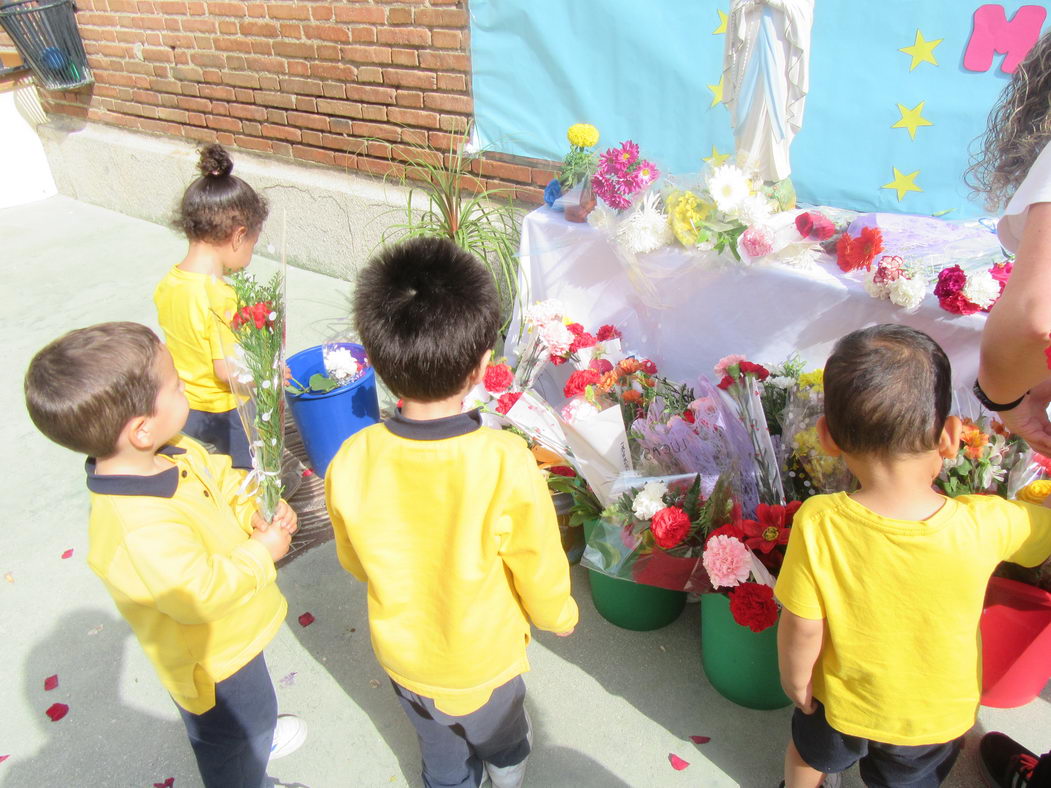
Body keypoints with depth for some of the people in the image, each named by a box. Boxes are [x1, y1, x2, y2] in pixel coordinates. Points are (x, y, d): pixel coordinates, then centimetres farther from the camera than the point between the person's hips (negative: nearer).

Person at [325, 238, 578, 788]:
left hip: (401, 654, 2)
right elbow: (539, 572, -19)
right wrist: (559, 616, 4)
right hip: (484, 659, -2)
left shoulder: (351, 463, -25)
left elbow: (354, 561, -6)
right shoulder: (506, 464, -35)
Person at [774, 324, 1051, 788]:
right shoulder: (987, 526, -33)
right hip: (936, 716, 1)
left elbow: (801, 629, -23)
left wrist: (794, 681, -4)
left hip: (844, 702, -1)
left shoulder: (818, 526, -36)